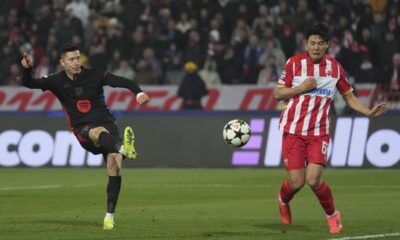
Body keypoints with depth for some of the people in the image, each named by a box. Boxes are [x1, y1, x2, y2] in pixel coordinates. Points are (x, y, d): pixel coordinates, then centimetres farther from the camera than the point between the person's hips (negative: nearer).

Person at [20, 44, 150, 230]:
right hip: (83, 130, -1)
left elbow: (121, 81, -10)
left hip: (106, 122, 1)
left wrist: (138, 92, -29)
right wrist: (27, 69, -20)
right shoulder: (57, 81, 5)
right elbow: (29, 83, 2)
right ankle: (124, 149, -71)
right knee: (99, 132, -38)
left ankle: (109, 216, -9)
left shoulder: (94, 76, 1)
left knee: (114, 167, -17)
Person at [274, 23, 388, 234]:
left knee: (313, 180, -15)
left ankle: (332, 215, 12)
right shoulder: (294, 63, -4)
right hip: (293, 130, -1)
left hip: (319, 133, 1)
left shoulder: (335, 68, 4)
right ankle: (283, 201, 33)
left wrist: (368, 112, -1)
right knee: (296, 182, -4)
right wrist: (301, 88, -15)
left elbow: (349, 96, 14)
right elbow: (278, 93, 1)